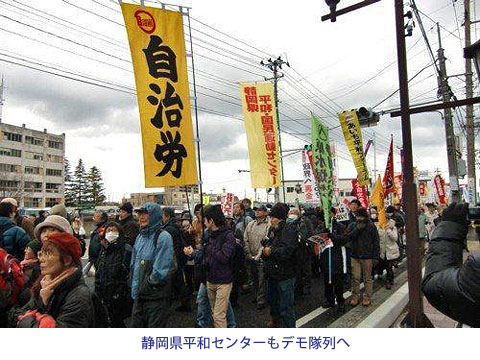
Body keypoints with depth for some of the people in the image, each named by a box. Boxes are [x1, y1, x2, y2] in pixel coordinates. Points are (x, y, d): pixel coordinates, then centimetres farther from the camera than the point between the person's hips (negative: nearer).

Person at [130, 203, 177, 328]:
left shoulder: (163, 237, -16)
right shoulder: (140, 236, 9)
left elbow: (160, 270, -20)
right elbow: (133, 265, 16)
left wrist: (148, 284, -10)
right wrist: (135, 288, 9)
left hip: (156, 297, -7)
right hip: (139, 296, 7)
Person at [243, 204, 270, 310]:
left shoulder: (268, 225, -10)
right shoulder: (250, 225, 9)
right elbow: (245, 240, 8)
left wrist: (258, 256, -18)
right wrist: (248, 254, -2)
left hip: (262, 258, -6)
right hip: (251, 258, 6)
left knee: (261, 279, 0)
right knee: (254, 278, 18)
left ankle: (261, 301, 11)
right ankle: (255, 296, 34)